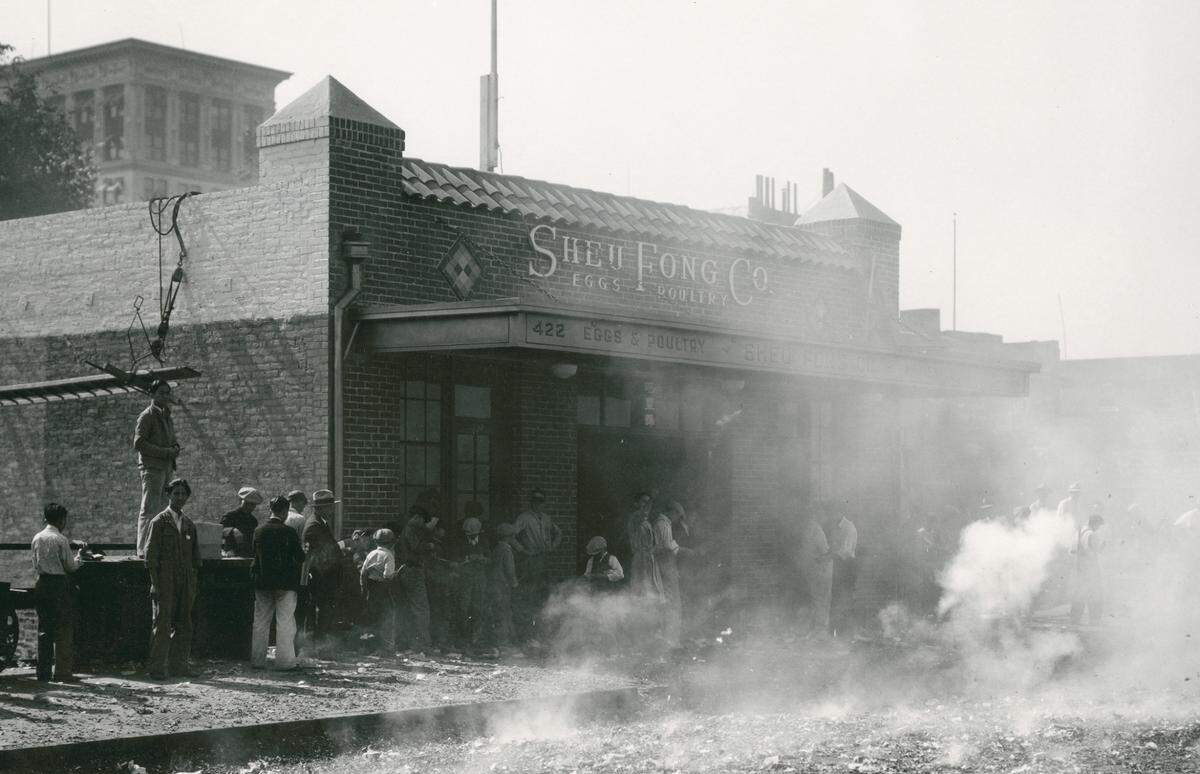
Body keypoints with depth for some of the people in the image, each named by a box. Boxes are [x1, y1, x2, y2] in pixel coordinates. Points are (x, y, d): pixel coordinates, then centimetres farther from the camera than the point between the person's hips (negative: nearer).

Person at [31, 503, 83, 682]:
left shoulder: (36, 539, 7)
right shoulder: (61, 540, -11)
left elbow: (36, 565, 15)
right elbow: (71, 566, -8)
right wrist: (78, 554, 11)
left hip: (41, 584, 6)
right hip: (60, 585, -6)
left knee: (44, 629, 11)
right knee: (64, 630, 0)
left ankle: (43, 672, 12)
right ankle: (62, 672, -2)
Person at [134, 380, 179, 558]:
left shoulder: (166, 416, 21)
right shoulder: (146, 416, -5)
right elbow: (139, 443, -13)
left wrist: (175, 448, 7)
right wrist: (165, 452, -16)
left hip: (166, 468, 9)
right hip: (151, 467, -9)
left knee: (162, 508, 8)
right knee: (149, 509, -10)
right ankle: (144, 549, -10)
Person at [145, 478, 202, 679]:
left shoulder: (189, 524, 16)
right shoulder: (159, 521, -2)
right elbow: (150, 554, -6)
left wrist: (195, 582, 13)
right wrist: (155, 583, -12)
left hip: (186, 585, 6)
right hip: (166, 583, -6)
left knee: (183, 626, 9)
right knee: (162, 625, -5)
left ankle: (180, 664, 16)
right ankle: (157, 667, -2)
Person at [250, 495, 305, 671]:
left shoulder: (258, 531, 1)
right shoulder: (288, 532, -12)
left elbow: (252, 554, 9)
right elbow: (300, 558, -9)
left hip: (262, 582, 5)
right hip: (285, 583, -5)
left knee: (260, 622, 12)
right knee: (285, 622, 0)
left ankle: (257, 660, 16)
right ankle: (284, 661, -1)